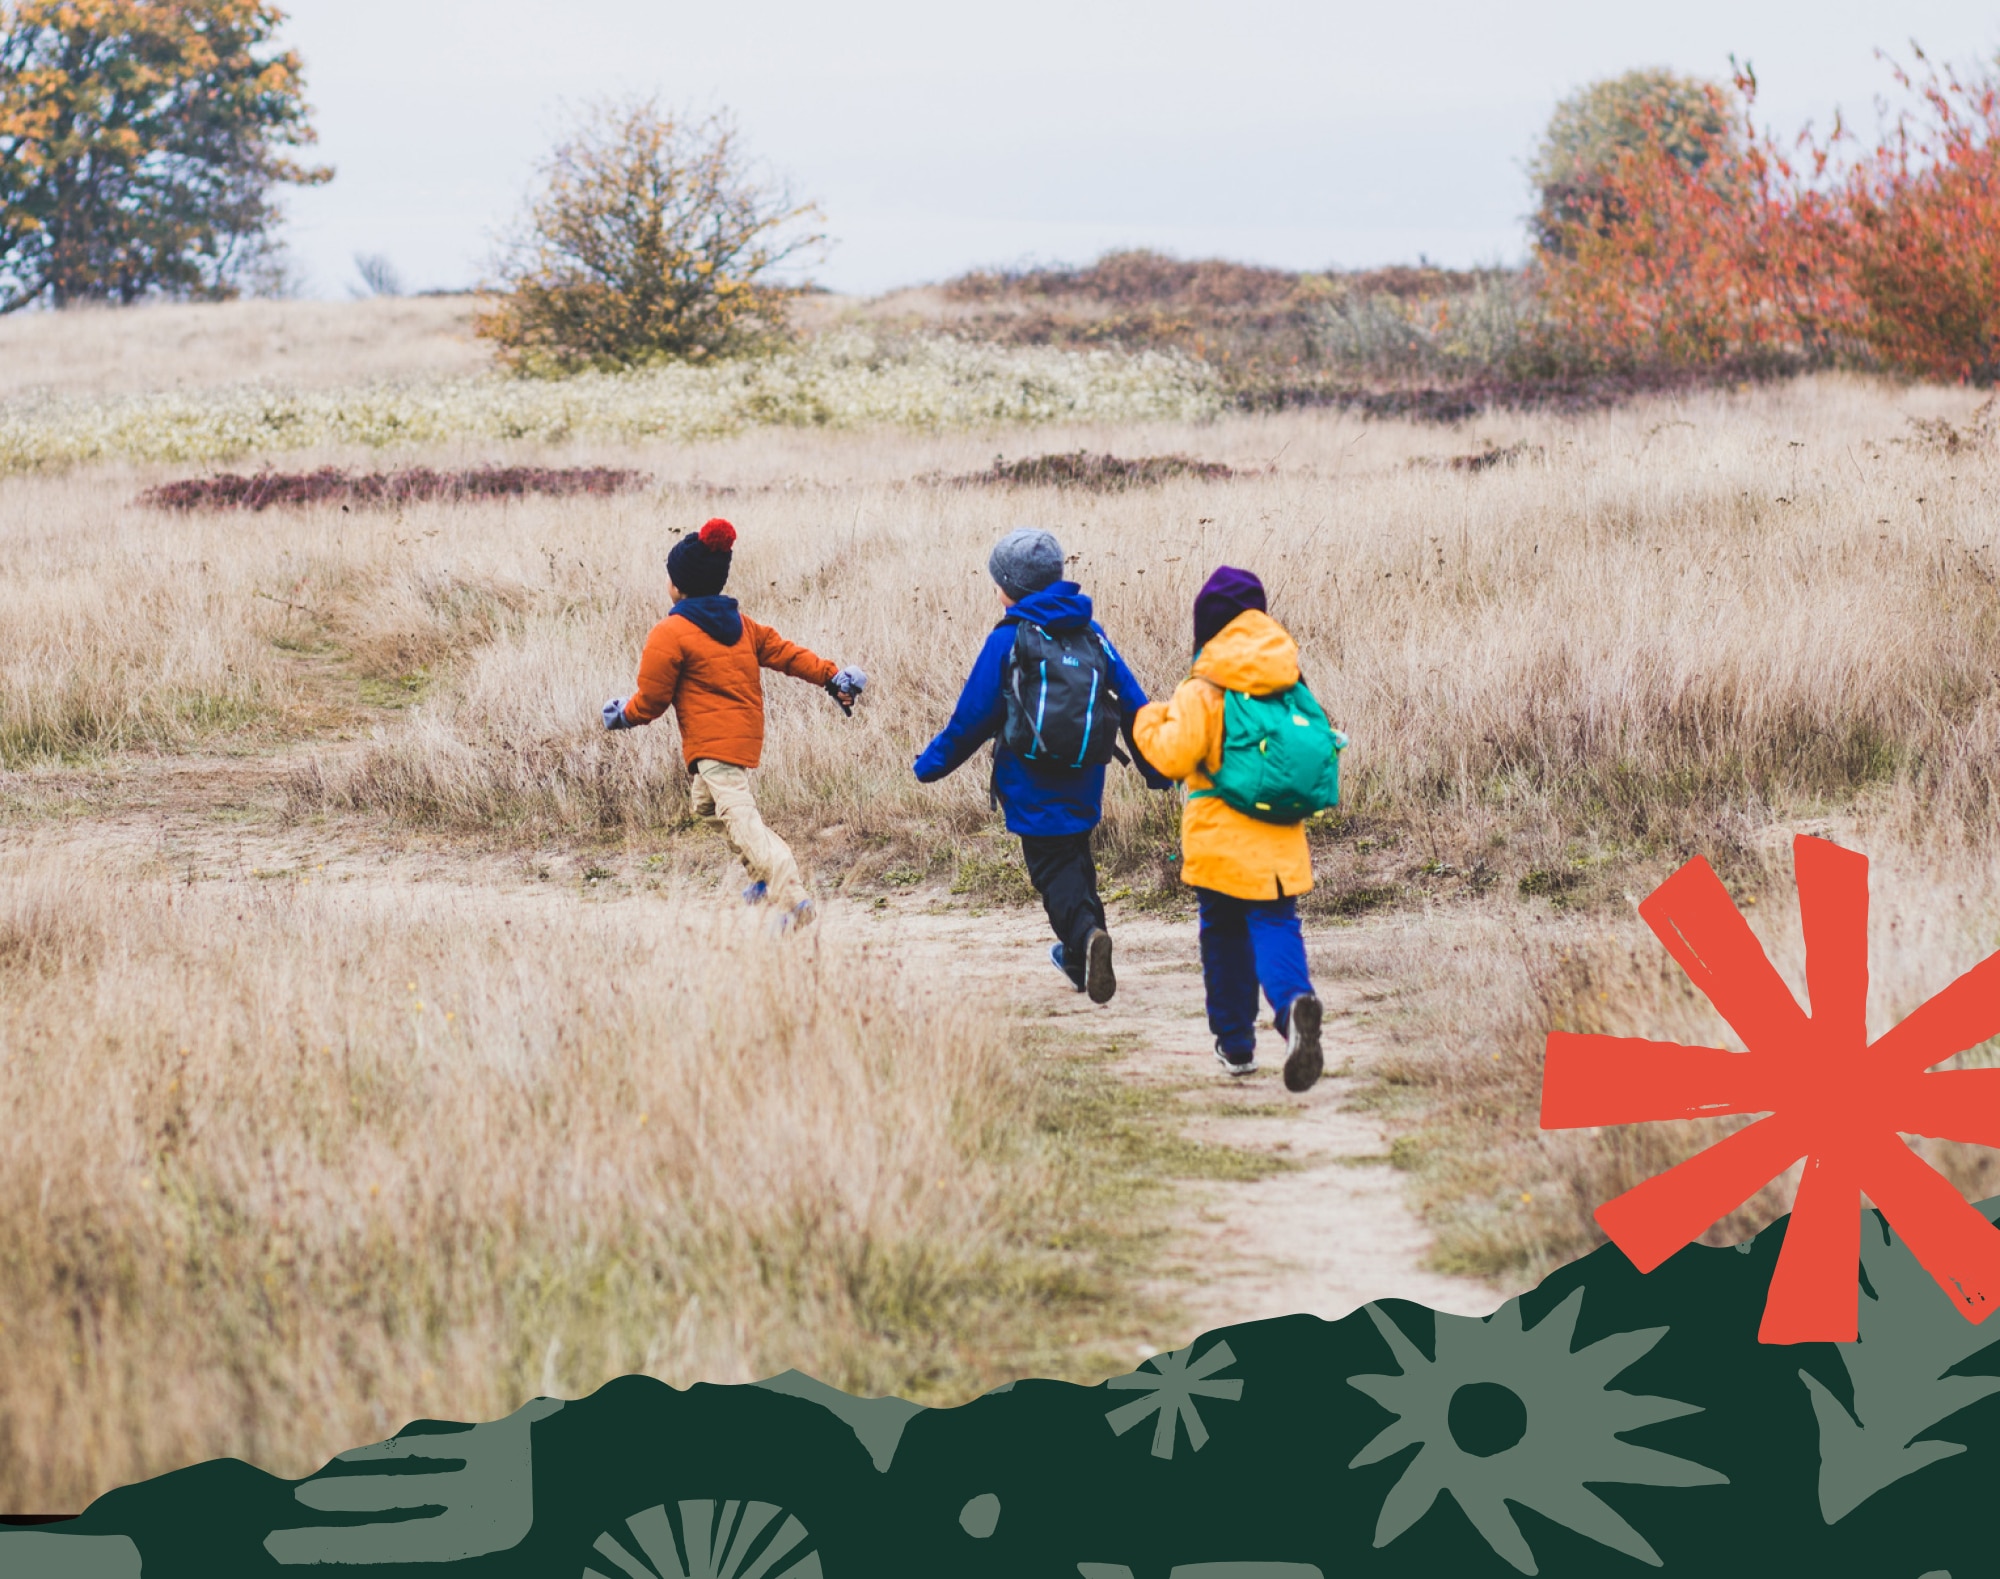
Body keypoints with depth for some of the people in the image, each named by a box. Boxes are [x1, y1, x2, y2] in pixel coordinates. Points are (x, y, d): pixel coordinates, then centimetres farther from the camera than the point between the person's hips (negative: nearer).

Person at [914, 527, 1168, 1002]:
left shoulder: (1008, 641, -8)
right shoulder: (1092, 635, 6)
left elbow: (972, 715, -5)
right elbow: (1133, 705, 9)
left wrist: (932, 764, 9)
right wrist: (1156, 770, 21)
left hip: (1032, 788, -5)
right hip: (1083, 785, 5)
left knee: (1053, 867, -1)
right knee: (1075, 855, 23)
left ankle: (1086, 933, -28)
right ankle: (1080, 958, 31)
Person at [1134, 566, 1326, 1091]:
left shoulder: (1202, 690, -12)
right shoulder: (1290, 683, 5)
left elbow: (1174, 755, -19)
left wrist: (1150, 723, 0)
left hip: (1219, 841, -3)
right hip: (1278, 844, 3)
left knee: (1224, 936, 13)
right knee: (1275, 927, -3)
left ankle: (1236, 1042, 21)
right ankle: (1295, 1001, -34)